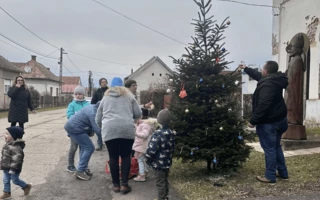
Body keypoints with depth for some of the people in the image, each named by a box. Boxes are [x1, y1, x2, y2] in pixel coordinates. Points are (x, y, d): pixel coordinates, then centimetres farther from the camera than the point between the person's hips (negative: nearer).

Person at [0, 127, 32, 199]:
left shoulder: (16, 147, -29)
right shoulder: (8, 145, 3)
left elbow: (17, 158, -31)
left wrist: (13, 168, -29)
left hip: (13, 169, -9)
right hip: (6, 168, 9)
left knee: (15, 180, 9)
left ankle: (26, 186, 30)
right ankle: (7, 193, 28)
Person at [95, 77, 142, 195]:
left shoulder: (105, 97, 22)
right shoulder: (129, 95, 19)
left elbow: (98, 119, 24)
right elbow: (138, 114, 14)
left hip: (109, 130, 1)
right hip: (127, 129, -1)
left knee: (113, 157, 9)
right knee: (126, 156, 10)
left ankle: (116, 185, 16)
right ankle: (124, 184, 9)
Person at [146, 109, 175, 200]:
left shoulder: (158, 134, -22)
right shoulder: (171, 133, 4)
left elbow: (151, 150, -25)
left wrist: (148, 160, -9)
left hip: (159, 163, -8)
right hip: (167, 162, 8)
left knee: (160, 183, 2)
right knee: (165, 181, 22)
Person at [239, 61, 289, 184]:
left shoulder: (267, 85, -25)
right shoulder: (274, 80, 8)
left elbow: (262, 106, -29)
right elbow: (259, 76, 27)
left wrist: (253, 121, -21)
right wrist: (246, 69, 37)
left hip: (269, 122, -10)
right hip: (279, 119, 10)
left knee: (269, 149, -2)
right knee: (276, 146, 20)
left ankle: (270, 177, 7)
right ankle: (283, 173, 28)